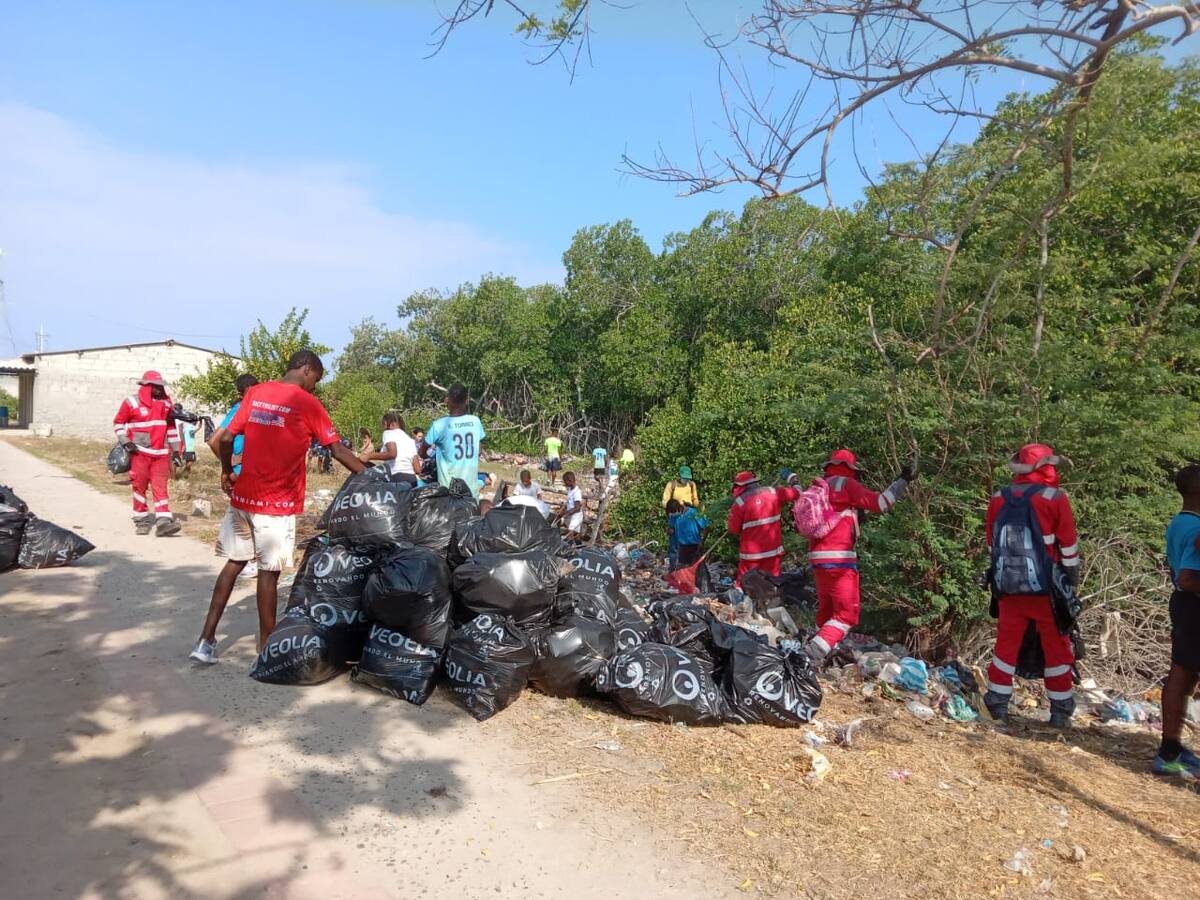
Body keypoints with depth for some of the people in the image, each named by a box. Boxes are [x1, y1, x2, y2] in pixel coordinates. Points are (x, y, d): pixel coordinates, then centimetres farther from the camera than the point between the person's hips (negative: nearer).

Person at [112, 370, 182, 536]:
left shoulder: (167, 403, 10)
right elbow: (118, 422, 4)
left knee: (161, 487, -5)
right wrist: (125, 442, -8)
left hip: (161, 454, 3)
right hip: (140, 452, -2)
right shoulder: (132, 402, -2)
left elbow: (171, 427, 16)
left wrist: (176, 449, 14)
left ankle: (163, 522, -12)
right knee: (140, 486, 3)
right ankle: (141, 520, 14)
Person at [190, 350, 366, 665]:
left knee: (234, 563, 16)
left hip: (243, 496, 5)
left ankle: (206, 640, 17)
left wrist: (227, 473, 19)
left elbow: (226, 439, 4)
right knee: (269, 573, 2)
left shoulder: (255, 392, 7)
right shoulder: (308, 404, -8)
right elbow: (338, 451, -9)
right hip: (277, 503, -5)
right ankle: (266, 648, 13)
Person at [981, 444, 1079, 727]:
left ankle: (997, 705, 14)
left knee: (1006, 644, 11)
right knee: (1057, 648, 10)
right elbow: (1068, 545, -4)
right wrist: (1072, 580, 9)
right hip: (1046, 588, -3)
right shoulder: (1054, 498, -9)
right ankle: (1060, 711, 17)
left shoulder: (998, 499, 4)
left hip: (1008, 587, 3)